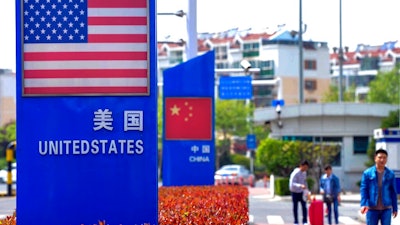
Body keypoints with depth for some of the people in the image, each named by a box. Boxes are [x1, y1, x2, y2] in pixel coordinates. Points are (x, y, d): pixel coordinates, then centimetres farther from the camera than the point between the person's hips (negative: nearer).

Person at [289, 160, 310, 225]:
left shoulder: (304, 172, 2)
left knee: (304, 206, -2)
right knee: (295, 207, 4)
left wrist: (306, 190, 9)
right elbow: (292, 183, -29)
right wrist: (300, 186, -42)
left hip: (302, 192, 5)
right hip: (295, 192, -5)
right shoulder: (295, 173, -21)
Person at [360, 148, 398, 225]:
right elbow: (363, 189, -4)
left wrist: (395, 208, 8)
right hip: (372, 208, -1)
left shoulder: (390, 174, 4)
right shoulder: (367, 173, 0)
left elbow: (393, 192, 8)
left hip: (386, 209, 1)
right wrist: (363, 204, -17)